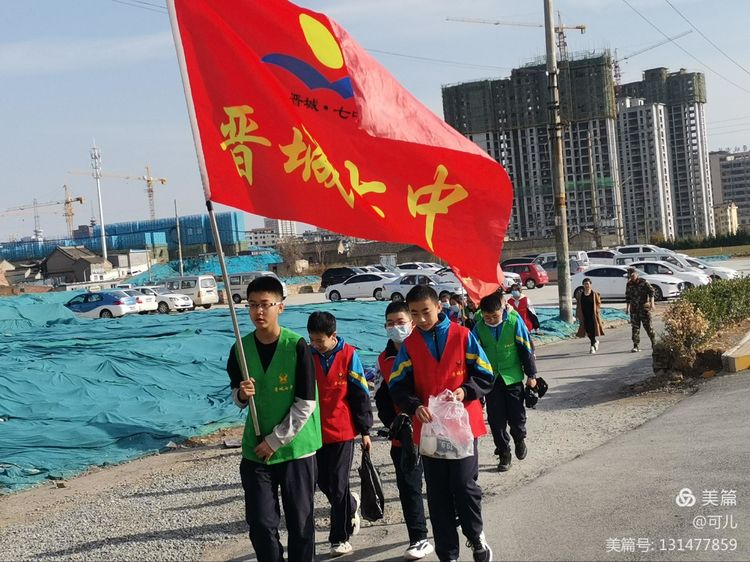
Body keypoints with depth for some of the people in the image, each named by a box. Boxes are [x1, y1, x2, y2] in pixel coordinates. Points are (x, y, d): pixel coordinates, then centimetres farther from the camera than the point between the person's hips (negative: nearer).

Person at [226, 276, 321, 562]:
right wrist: (241, 394, -15)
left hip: (296, 448, -3)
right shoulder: (240, 348, -2)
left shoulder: (297, 346, -14)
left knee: (300, 522, 7)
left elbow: (306, 403, -13)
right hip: (255, 450, 3)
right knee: (261, 524, 5)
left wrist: (275, 441, -12)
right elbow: (238, 396, 9)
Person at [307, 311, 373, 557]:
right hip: (315, 432, 4)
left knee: (338, 486, 1)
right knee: (324, 483, 13)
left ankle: (340, 538, 15)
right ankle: (351, 505, 42)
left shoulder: (348, 355, -9)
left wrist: (365, 431, -2)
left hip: (342, 431, -4)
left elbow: (360, 395, -4)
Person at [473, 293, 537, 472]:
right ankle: (504, 454, 18)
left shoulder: (514, 321, -12)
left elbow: (526, 348, -4)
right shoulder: (479, 326, -7)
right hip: (491, 379, 2)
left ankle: (519, 439, 36)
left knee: (517, 416, 4)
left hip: (513, 377, -1)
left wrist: (531, 375, 1)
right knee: (496, 419, 3)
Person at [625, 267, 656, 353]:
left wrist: (652, 303, -11)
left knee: (648, 326, 1)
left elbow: (651, 291, -3)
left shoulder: (644, 282, -5)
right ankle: (636, 346, -2)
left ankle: (654, 342, 20)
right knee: (635, 327, -2)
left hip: (644, 307, -4)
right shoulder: (629, 284, 9)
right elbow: (627, 297, 18)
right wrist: (627, 307, 16)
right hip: (634, 308, 4)